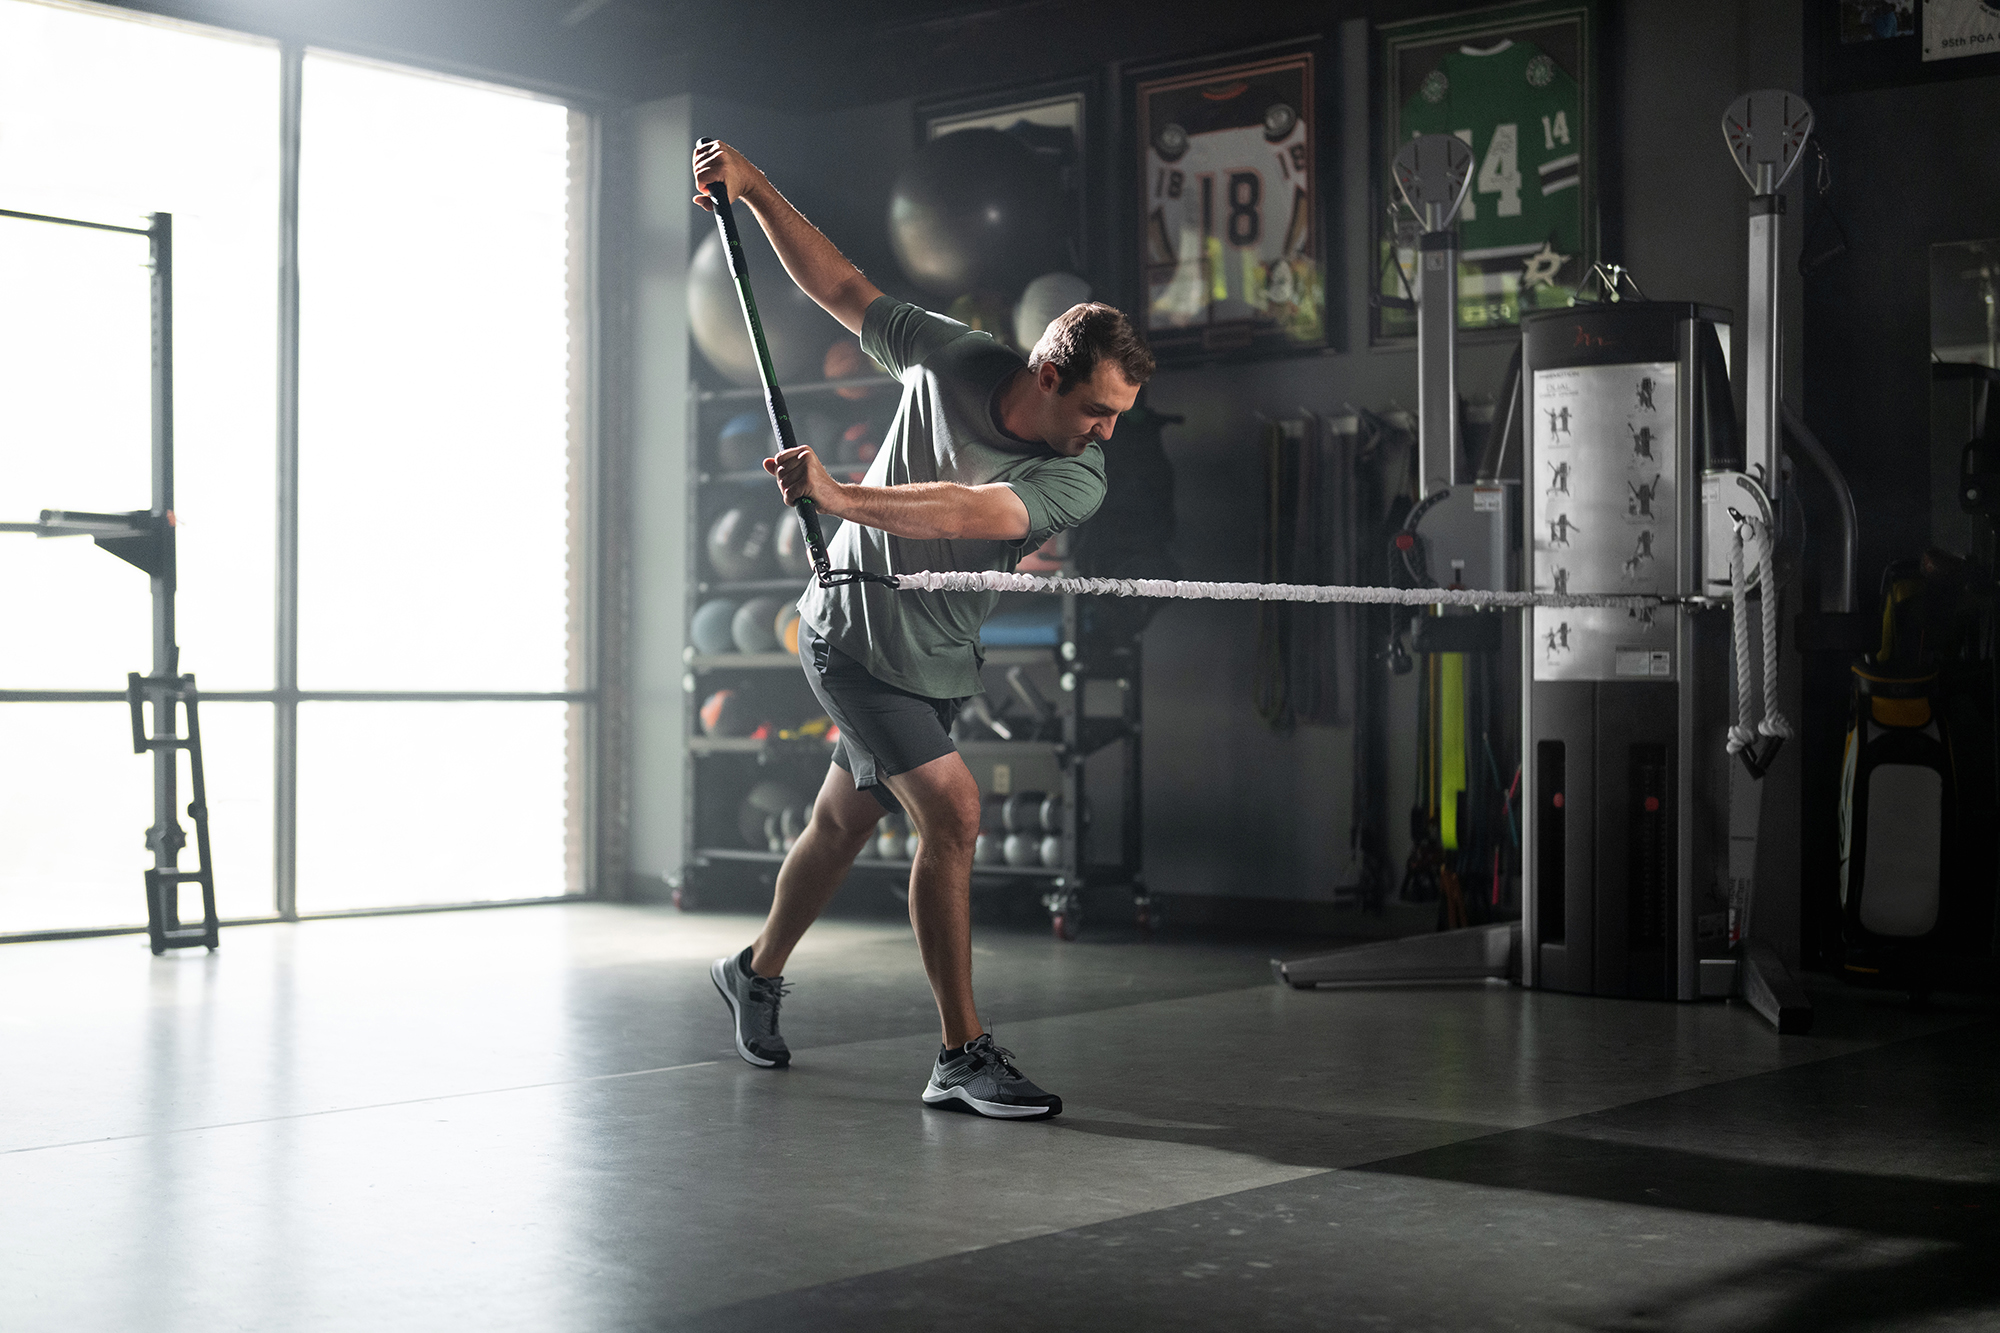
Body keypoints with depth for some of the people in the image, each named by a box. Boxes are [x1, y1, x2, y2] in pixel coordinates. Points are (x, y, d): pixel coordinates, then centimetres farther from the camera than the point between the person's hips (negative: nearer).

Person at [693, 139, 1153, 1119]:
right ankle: (962, 1055, -12)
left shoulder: (1078, 480, -19)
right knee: (952, 810, -17)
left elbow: (968, 511, -36)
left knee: (842, 826, 17)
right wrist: (751, 188, -6)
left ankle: (757, 972, 45)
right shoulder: (953, 358, -16)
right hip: (849, 632, -3)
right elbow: (844, 290, -2)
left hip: (934, 662, 4)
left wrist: (842, 498, -49)